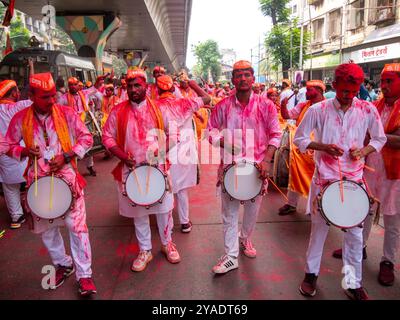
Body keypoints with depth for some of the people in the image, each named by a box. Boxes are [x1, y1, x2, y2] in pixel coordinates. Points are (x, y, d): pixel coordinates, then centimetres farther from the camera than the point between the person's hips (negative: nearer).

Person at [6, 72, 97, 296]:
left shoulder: (66, 113, -6)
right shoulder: (20, 119, -1)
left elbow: (87, 138, -3)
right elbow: (9, 146, 8)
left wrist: (65, 156, -15)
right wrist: (25, 152, -14)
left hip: (66, 176, -2)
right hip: (39, 181, 3)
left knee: (77, 225, -5)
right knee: (46, 227, 15)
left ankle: (84, 274, 10)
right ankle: (63, 264, 38)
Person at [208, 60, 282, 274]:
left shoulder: (265, 105, -2)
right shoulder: (223, 106, 0)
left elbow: (275, 134, -1)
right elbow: (211, 129, 8)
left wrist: (267, 159, -13)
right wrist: (221, 141, -13)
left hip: (257, 166, 1)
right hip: (230, 165, 0)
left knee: (253, 209, 16)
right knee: (229, 213, 3)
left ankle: (245, 239, 44)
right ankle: (231, 257, 14)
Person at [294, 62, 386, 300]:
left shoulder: (368, 110, -3)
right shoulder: (318, 110, -8)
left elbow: (380, 139, 9)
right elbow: (299, 139, -1)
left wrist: (364, 150, -11)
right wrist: (323, 146, -17)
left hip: (354, 179, 2)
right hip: (325, 178, -1)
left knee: (355, 232, 9)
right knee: (319, 228, 12)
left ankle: (354, 283, 27)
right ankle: (311, 274, 32)